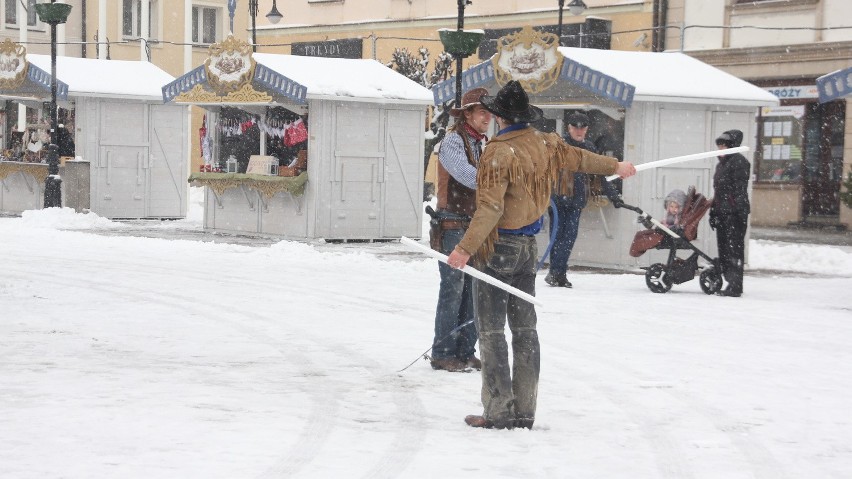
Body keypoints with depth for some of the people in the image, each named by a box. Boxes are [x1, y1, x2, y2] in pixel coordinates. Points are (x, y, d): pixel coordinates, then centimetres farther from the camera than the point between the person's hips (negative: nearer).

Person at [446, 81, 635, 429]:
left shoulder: (499, 153, -17)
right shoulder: (545, 145, 5)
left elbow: (490, 209, -24)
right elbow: (579, 157, 23)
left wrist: (465, 249, -27)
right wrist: (615, 167, 41)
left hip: (496, 248, -7)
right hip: (527, 248, 7)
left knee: (491, 330, -2)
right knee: (525, 329, 11)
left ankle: (499, 411, -3)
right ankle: (524, 411, 14)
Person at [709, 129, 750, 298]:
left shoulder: (739, 162, -8)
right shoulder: (721, 164, 21)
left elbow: (740, 190, -16)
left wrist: (739, 211, -22)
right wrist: (713, 212, 24)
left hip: (734, 213, -10)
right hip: (722, 213, 10)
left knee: (734, 248, -9)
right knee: (723, 248, 11)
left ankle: (735, 287, -9)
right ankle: (731, 284, 17)